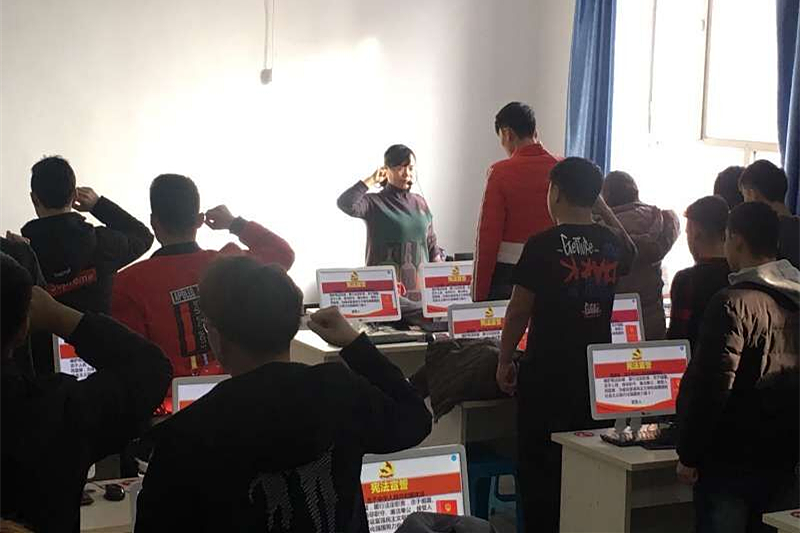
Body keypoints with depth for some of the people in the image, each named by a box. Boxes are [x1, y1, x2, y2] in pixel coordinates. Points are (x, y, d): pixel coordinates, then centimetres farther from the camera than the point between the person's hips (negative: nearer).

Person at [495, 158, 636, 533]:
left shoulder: (542, 246, -13)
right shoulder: (612, 243, 2)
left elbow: (519, 311, -10)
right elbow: (630, 255, 28)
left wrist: (504, 360, 2)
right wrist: (602, 207, 23)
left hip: (547, 373, -5)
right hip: (597, 371, 5)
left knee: (540, 464, 5)